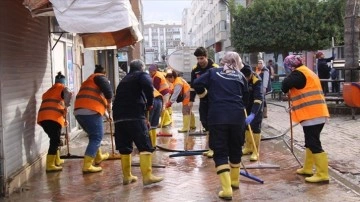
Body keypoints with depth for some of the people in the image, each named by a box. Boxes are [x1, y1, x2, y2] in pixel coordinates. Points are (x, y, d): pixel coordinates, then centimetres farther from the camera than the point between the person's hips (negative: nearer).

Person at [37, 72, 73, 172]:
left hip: (43, 117, 8)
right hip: (53, 117, -8)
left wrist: (63, 120, 40)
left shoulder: (49, 91, 33)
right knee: (55, 140, -7)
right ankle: (50, 165, -13)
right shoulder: (62, 88, 9)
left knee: (54, 139, 22)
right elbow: (69, 94, -16)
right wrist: (66, 106, -4)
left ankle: (57, 160, 34)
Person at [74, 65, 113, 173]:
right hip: (90, 111, -9)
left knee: (94, 135, 26)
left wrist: (106, 115, 44)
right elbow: (108, 91, -11)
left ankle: (98, 157, 41)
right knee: (96, 137, -6)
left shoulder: (89, 80, 34)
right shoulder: (100, 77, 8)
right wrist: (109, 105, 6)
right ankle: (87, 165, -15)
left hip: (79, 111, 9)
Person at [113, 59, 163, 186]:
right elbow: (148, 86, -15)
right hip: (134, 116, -7)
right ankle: (147, 176, -12)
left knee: (124, 148, 14)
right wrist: (149, 103, 1)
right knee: (145, 146, -5)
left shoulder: (124, 80, 31)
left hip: (118, 117, 7)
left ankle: (127, 176, 19)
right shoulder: (142, 75, 9)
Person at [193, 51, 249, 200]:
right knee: (235, 149, 20)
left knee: (220, 152, 2)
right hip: (237, 117, 2)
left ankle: (227, 189, -8)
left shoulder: (213, 72, 10)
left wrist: (204, 93, 20)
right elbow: (245, 98, 17)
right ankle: (234, 181, 37)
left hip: (217, 117, -2)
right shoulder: (241, 76, 14)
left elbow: (197, 84, 1)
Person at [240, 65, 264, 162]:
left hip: (256, 105, -5)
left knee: (255, 127, -7)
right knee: (246, 125, 11)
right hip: (246, 105, 5)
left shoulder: (257, 81, -33)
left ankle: (255, 151, -1)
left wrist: (253, 114, -49)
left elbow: (258, 99, -40)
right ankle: (248, 147, 25)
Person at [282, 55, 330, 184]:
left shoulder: (298, 73, -9)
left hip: (311, 114, -10)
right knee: (310, 142, 18)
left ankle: (322, 174, -8)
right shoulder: (308, 72, 22)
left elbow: (286, 84, -21)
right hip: (318, 113, 10)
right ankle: (307, 169, 28)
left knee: (314, 144, -9)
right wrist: (292, 95, 15)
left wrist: (287, 92, 0)